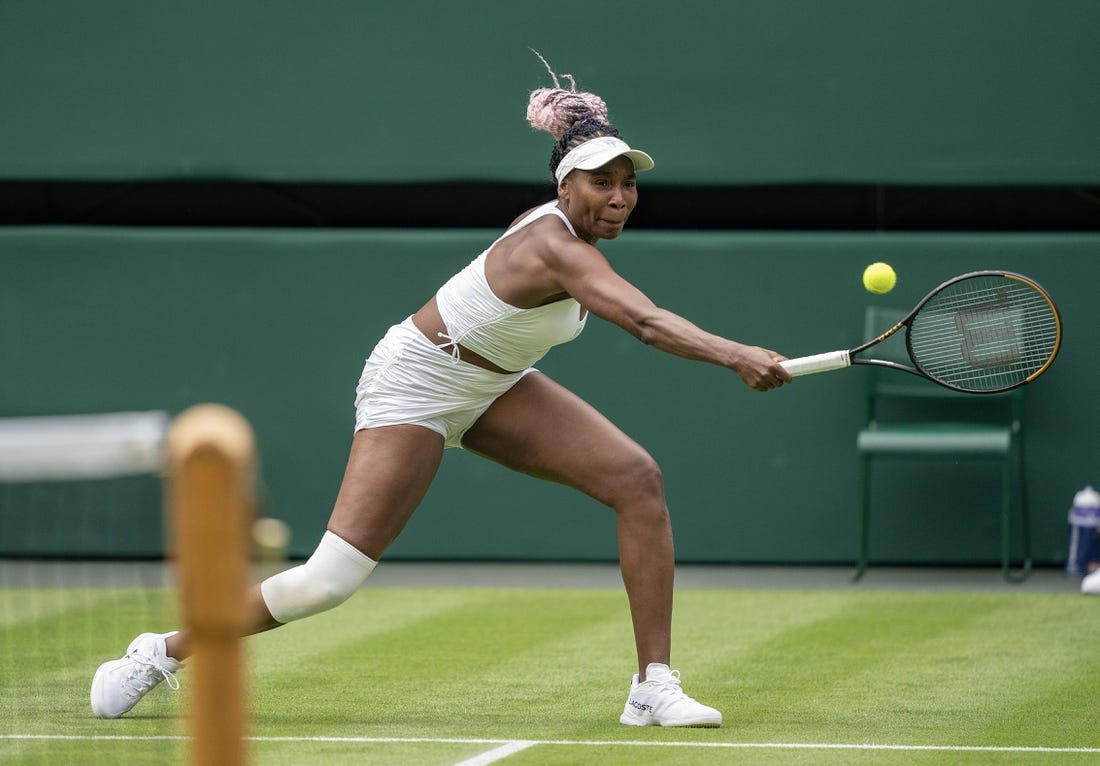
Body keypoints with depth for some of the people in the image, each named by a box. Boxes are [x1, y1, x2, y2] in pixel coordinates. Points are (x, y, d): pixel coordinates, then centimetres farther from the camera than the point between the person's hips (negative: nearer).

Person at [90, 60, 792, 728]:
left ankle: (655, 687, -9)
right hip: (415, 387, -9)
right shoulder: (555, 248, -32)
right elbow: (647, 322, -48)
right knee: (332, 579, -12)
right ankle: (165, 652, 10)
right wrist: (735, 356, -58)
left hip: (493, 385, 9)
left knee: (638, 479, -10)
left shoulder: (573, 232, -4)